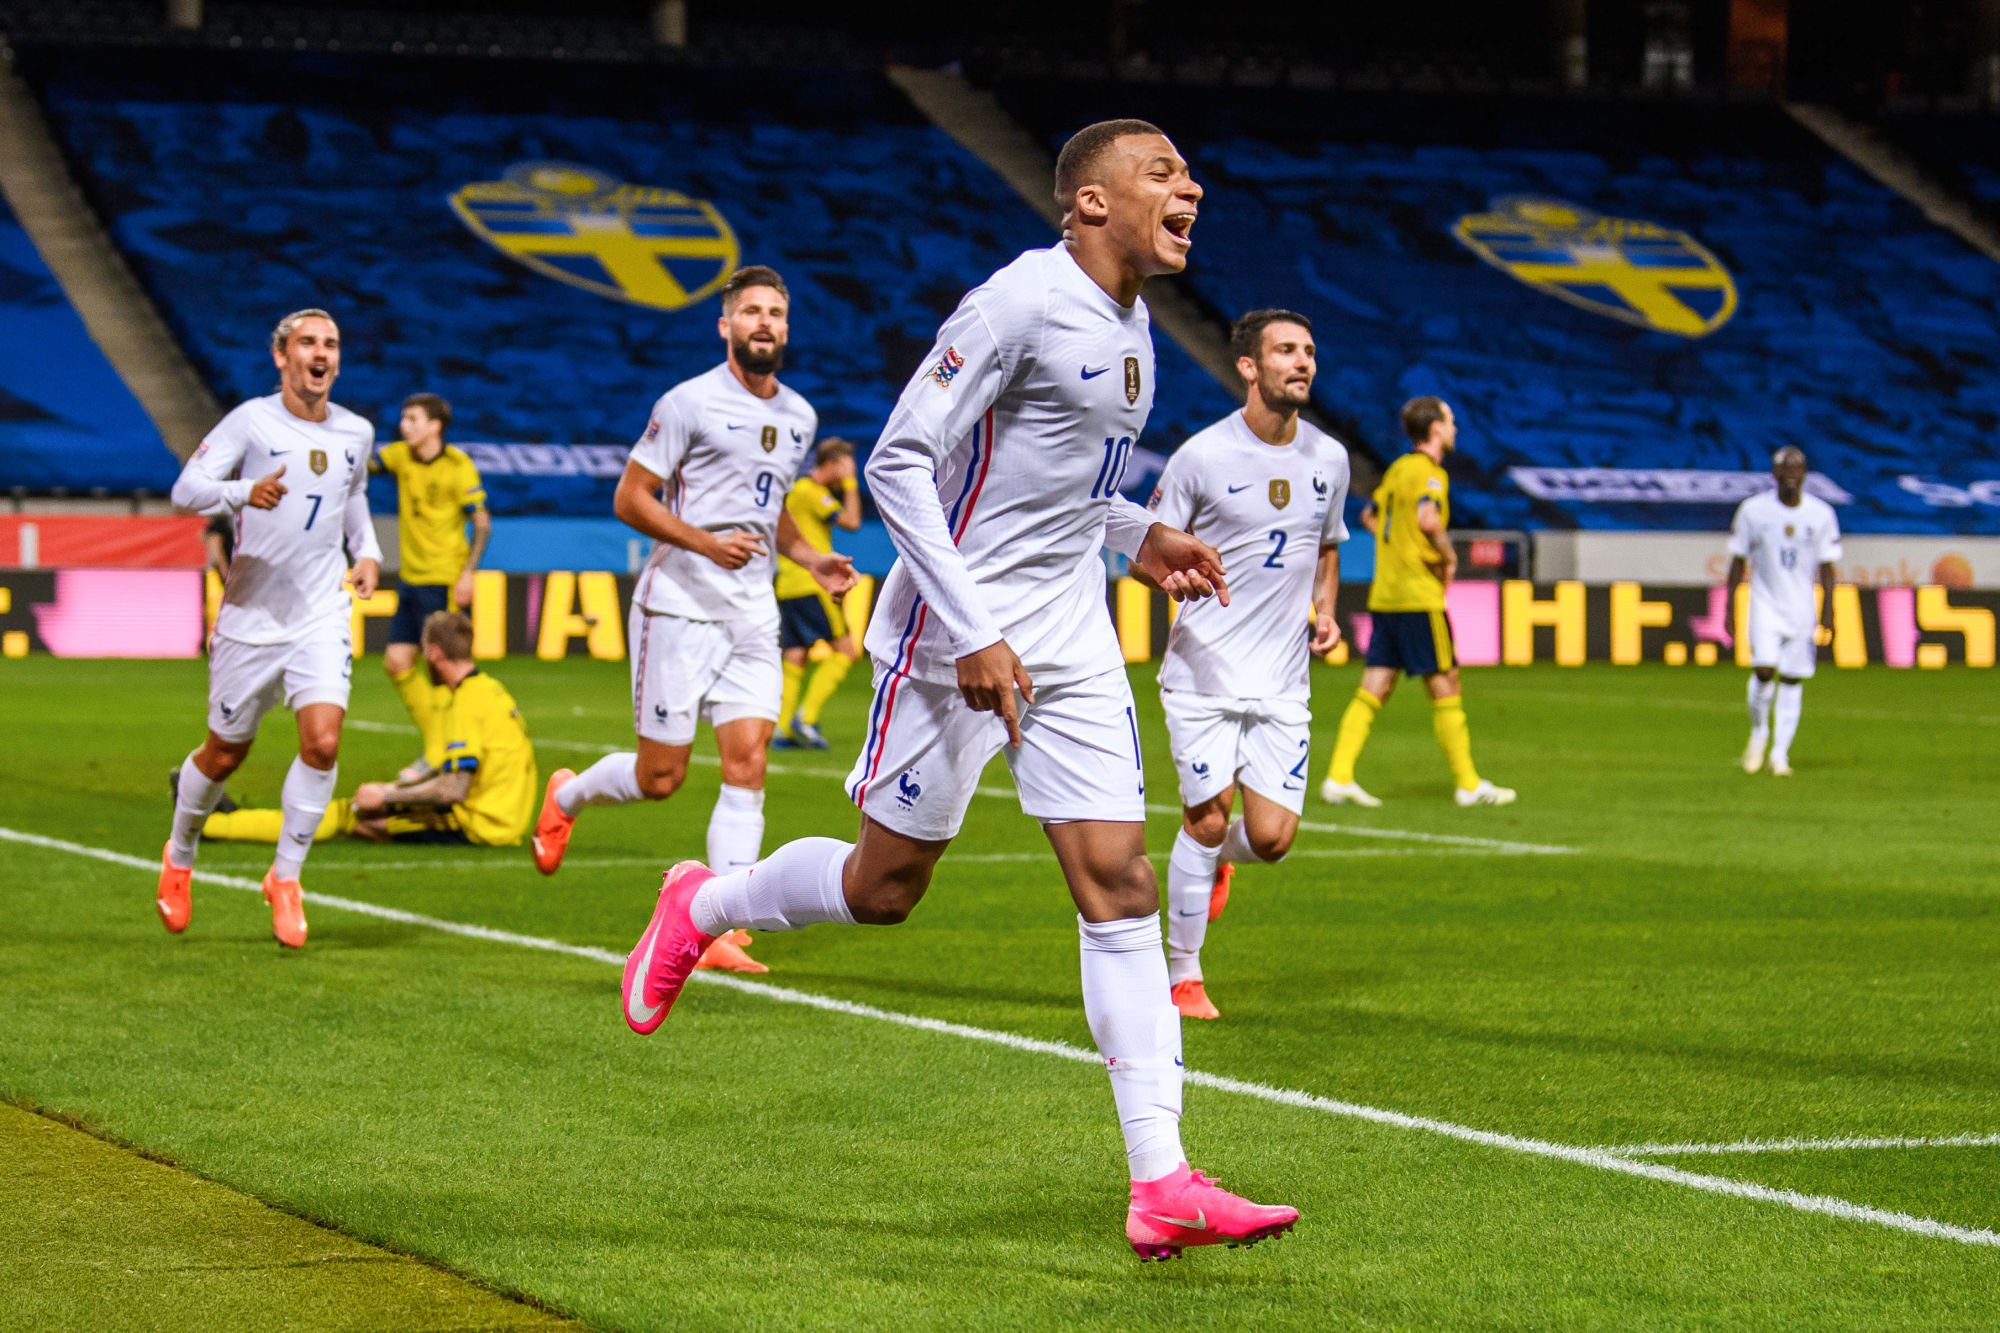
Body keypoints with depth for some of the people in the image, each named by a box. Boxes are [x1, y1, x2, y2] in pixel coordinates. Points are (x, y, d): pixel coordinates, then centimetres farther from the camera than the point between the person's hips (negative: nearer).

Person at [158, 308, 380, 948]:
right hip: (251, 615, -3)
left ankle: (285, 876, 0)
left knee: (323, 740, -17)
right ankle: (179, 858, 36)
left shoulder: (355, 433, 7)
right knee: (224, 753, 9)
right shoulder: (252, 421, -7)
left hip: (322, 616, 3)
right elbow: (186, 488, -16)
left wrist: (367, 553, 11)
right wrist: (244, 493, -34)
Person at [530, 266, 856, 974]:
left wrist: (811, 558, 11)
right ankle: (567, 795, 32)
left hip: (753, 615, 5)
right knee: (660, 776, 0)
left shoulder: (798, 417, 13)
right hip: (679, 605, -5)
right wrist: (707, 542, -20)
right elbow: (630, 498, -8)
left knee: (747, 762, -8)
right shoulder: (690, 403, -8)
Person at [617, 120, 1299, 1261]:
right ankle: (701, 907, 34)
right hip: (958, 630, -7)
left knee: (1121, 885, -3)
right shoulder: (1020, 302, -16)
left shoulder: (1129, 320, 12)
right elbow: (898, 464, -18)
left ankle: (1162, 1184, -6)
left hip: (1073, 645, 7)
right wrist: (973, 632, -22)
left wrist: (1140, 537, 10)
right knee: (885, 887, 3)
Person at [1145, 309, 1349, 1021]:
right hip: (1203, 669, -4)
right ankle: (1183, 975, 13)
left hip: (1283, 681, 4)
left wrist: (1324, 610, 6)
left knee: (1272, 837, -4)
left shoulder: (1329, 458, 7)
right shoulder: (1202, 456, -7)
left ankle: (1219, 856, 33)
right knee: (1206, 818, -5)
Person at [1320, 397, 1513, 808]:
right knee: (1445, 685, 0)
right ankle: (1468, 784, 5)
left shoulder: (1398, 468, 15)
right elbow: (1427, 518, -30)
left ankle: (1339, 777, 0)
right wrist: (1448, 555, -14)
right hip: (1418, 596, -8)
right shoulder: (1430, 473, -12)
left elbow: (1369, 516, 28)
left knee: (1373, 689, 6)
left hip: (1385, 596, 8)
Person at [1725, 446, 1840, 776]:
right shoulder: (1753, 510, -2)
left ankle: (1780, 753, 7)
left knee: (1792, 681, 0)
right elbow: (1738, 562, 4)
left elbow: (1826, 569, 3)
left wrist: (1827, 616, -4)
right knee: (1764, 670, -17)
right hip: (1765, 604, -1)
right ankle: (1759, 731, 9)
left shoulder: (1821, 514, 0)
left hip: (1802, 609, 1)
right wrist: (1729, 608, 0)